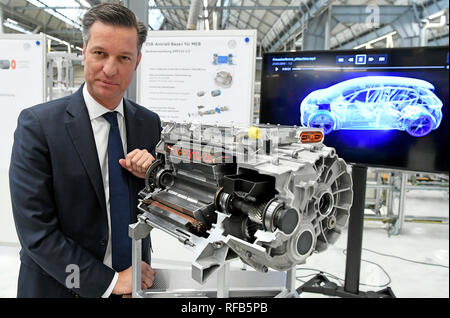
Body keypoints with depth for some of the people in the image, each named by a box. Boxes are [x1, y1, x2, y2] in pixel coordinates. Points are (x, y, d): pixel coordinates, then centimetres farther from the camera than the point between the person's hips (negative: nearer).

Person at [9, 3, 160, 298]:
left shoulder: (150, 124, -4)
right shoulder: (37, 125, -16)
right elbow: (35, 231, -18)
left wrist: (153, 176, -17)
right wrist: (109, 281, -18)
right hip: (62, 287, -3)